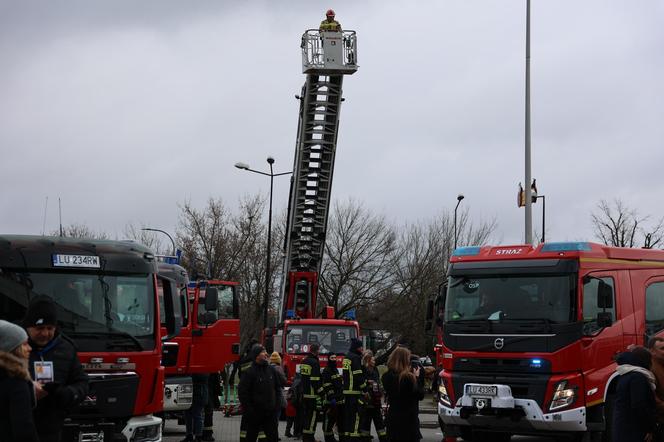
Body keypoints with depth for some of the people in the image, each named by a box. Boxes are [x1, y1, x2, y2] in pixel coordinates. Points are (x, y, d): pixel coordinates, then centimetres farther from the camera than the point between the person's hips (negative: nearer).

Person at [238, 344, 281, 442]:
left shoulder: (271, 370, 8)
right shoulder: (249, 372, -11)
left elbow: (277, 388, 18)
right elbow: (242, 393, -13)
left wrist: (276, 404, 9)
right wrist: (249, 409, -16)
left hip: (270, 412, 5)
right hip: (254, 414, -5)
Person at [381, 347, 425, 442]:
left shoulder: (387, 377, -1)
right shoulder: (408, 377, -21)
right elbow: (420, 395, -11)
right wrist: (417, 377, -1)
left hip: (392, 417, 6)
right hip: (408, 419, -6)